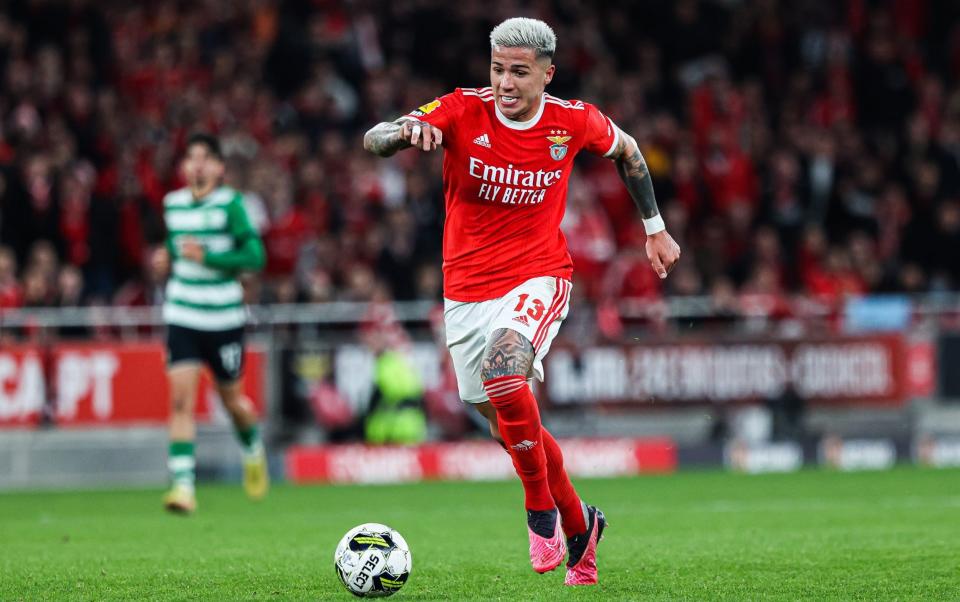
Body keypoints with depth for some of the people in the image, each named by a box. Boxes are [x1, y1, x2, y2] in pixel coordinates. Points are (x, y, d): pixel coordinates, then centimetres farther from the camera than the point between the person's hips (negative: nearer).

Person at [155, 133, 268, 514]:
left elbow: (255, 256, -13)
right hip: (182, 317, 3)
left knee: (231, 400, 10)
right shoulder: (172, 204, 6)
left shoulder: (230, 204, -9)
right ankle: (183, 486, -17)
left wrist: (206, 257, -20)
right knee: (181, 399, -13)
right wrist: (169, 258, 4)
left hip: (224, 318, -3)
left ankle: (253, 449, 44)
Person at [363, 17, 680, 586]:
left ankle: (541, 511, -15)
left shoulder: (573, 121, -7)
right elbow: (373, 139, -22)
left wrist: (656, 229, 21)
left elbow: (626, 149, 16)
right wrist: (405, 132, -45)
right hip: (467, 288, 3)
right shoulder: (461, 111, -10)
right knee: (508, 423, 9)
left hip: (539, 277, -3)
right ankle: (579, 525, 33)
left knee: (503, 365, -32)